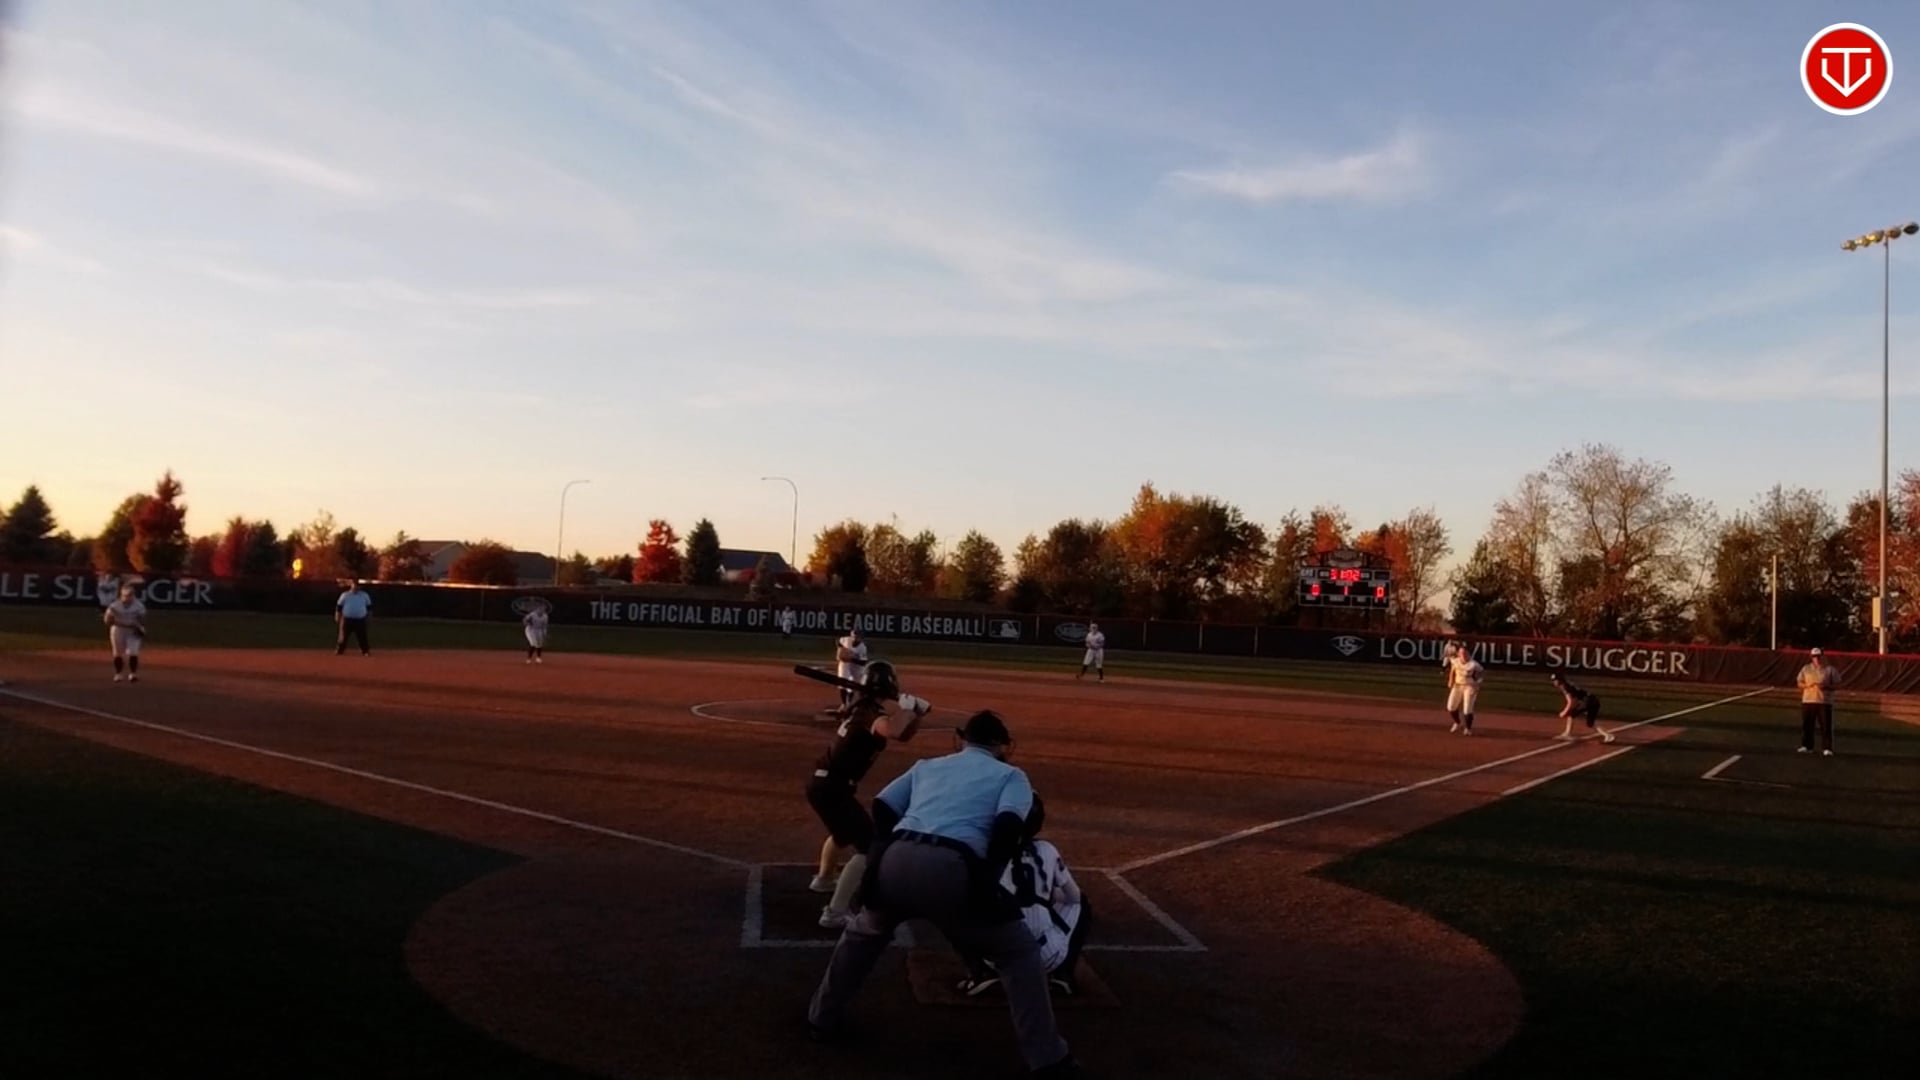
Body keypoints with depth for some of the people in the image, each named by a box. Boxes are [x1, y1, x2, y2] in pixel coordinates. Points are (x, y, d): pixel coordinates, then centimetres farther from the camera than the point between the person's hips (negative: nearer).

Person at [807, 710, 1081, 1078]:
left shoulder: (927, 765, 31)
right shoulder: (1010, 775, 21)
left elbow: (881, 808, 20)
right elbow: (1008, 826, 1)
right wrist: (987, 882, 7)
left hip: (895, 862, 4)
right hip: (952, 870, -4)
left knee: (864, 932, 37)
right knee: (1020, 954, 17)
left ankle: (822, 1018, 44)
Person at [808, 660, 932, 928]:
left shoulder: (863, 708, 12)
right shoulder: (870, 712, -17)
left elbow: (903, 735, 17)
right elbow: (892, 730, -41)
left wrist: (918, 714, 1)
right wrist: (908, 710, -22)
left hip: (822, 784, 10)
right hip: (832, 789, -10)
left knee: (845, 831, 36)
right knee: (869, 847, -12)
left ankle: (824, 879, 59)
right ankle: (836, 912, -16)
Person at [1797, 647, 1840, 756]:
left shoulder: (1830, 669, 3)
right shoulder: (1806, 669, 10)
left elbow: (1837, 684, 2)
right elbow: (1800, 683, 10)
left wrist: (1826, 686, -16)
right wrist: (1807, 685, -11)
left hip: (1825, 702, -2)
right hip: (1808, 701, 2)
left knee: (1826, 726, -6)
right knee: (1806, 724, 5)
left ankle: (1827, 748, -5)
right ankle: (1806, 745, 16)